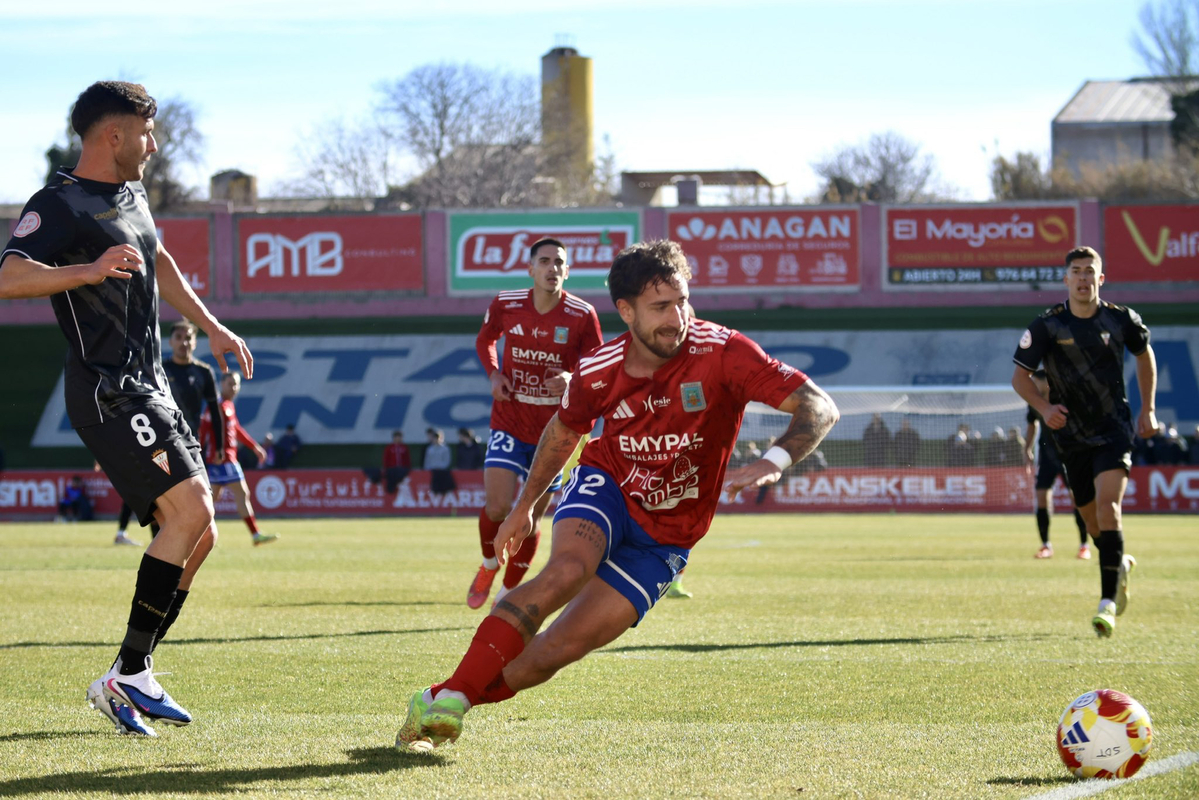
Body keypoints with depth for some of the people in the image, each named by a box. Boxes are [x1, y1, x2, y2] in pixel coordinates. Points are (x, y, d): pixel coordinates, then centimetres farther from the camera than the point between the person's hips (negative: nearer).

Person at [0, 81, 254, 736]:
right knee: (190, 511, -20)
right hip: (107, 393, -10)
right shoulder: (59, 205, -13)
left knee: (195, 533, 4)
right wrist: (90, 270, -41)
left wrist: (211, 327, 34)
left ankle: (128, 677, 10)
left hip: (149, 388, 10)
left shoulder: (130, 194, 17)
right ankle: (127, 676, -14)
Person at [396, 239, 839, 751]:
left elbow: (819, 407, -26)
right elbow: (564, 429, 12)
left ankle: (436, 708, 1)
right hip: (607, 488, 0)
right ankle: (451, 694, -34)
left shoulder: (721, 352, -21)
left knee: (559, 649, -12)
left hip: (663, 541, 0)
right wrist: (524, 506, 20)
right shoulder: (597, 371, -11)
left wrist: (775, 460, -44)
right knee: (567, 570, -34)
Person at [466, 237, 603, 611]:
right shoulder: (505, 305, -5)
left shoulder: (582, 316, -10)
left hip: (554, 429, 0)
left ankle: (508, 594, 25)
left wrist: (572, 380, -24)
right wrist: (494, 374, -4)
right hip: (509, 423, 0)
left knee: (531, 517, 5)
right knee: (498, 505, -15)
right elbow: (484, 340, 16)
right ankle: (489, 565, 17)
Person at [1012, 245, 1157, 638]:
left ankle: (1108, 602, -21)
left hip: (1114, 429, -2)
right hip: (1071, 436, 2)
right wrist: (1044, 407, -19)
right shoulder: (1047, 326, -7)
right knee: (1091, 517, 9)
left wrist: (1148, 409, 13)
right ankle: (1121, 564, 43)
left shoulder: (1122, 320, -3)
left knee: (1107, 505, -20)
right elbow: (1020, 376, -1)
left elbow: (1144, 354, 17)